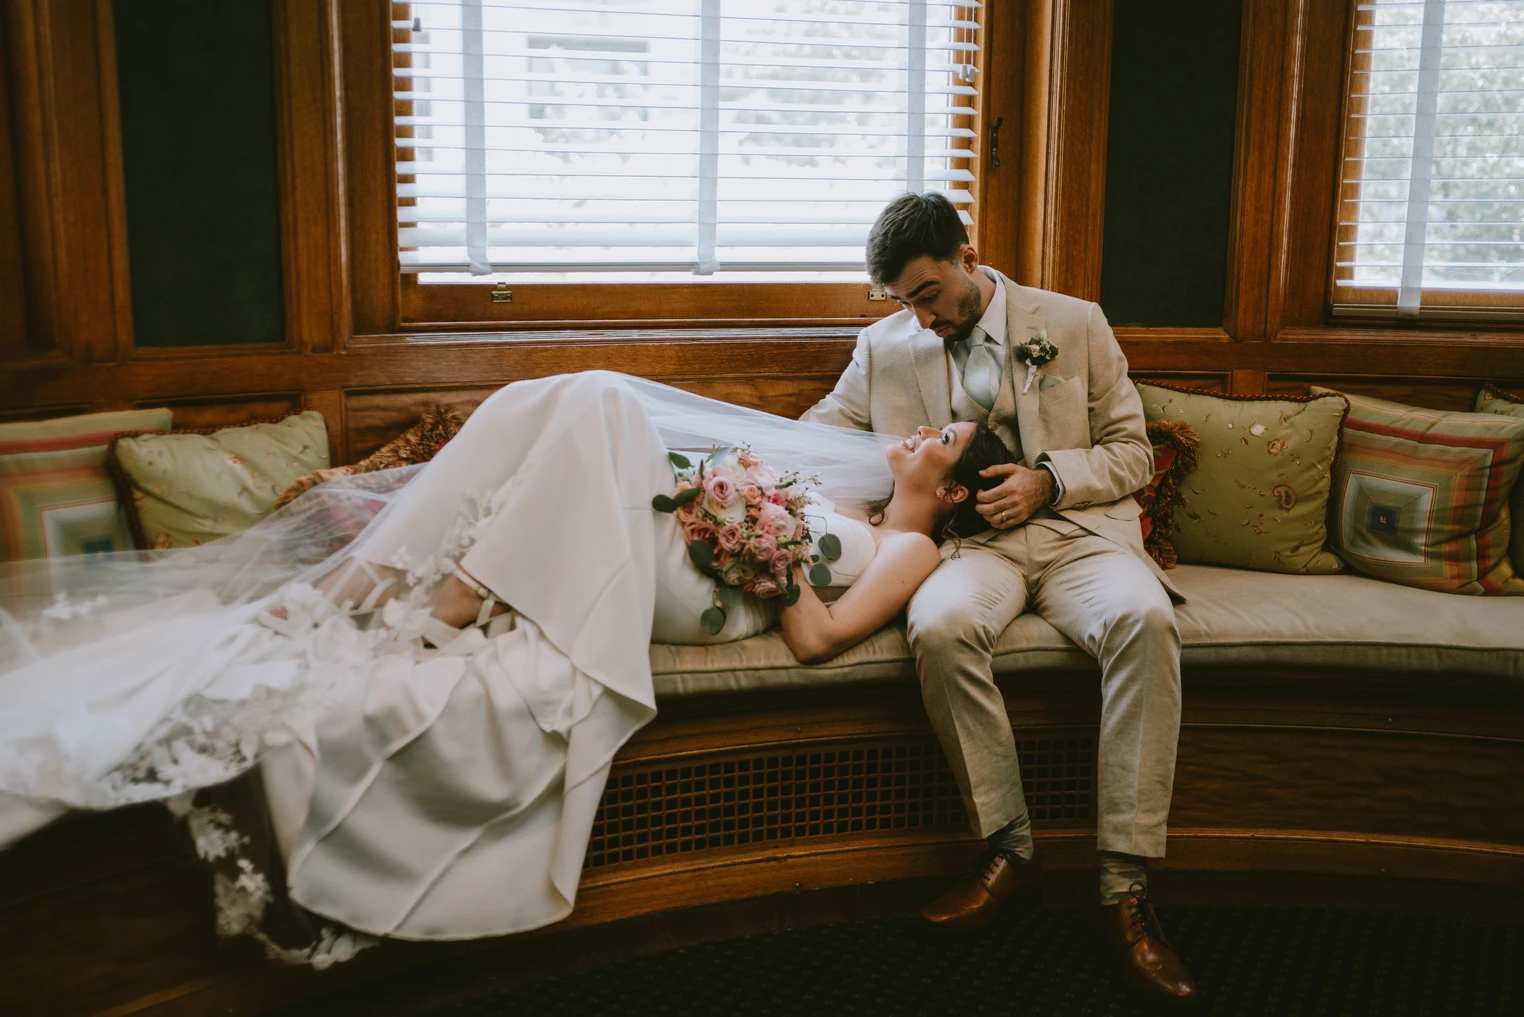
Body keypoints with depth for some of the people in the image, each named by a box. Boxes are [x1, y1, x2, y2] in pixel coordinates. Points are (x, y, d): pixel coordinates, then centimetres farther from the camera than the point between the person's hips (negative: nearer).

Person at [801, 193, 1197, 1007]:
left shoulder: (1074, 324, 11)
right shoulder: (886, 345, 15)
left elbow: (1132, 452, 11)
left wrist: (1049, 480, -8)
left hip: (1078, 527, 0)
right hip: (970, 541, 1)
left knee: (1145, 619, -34)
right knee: (939, 625, -36)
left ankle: (1124, 887, -29)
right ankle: (1008, 852, -19)